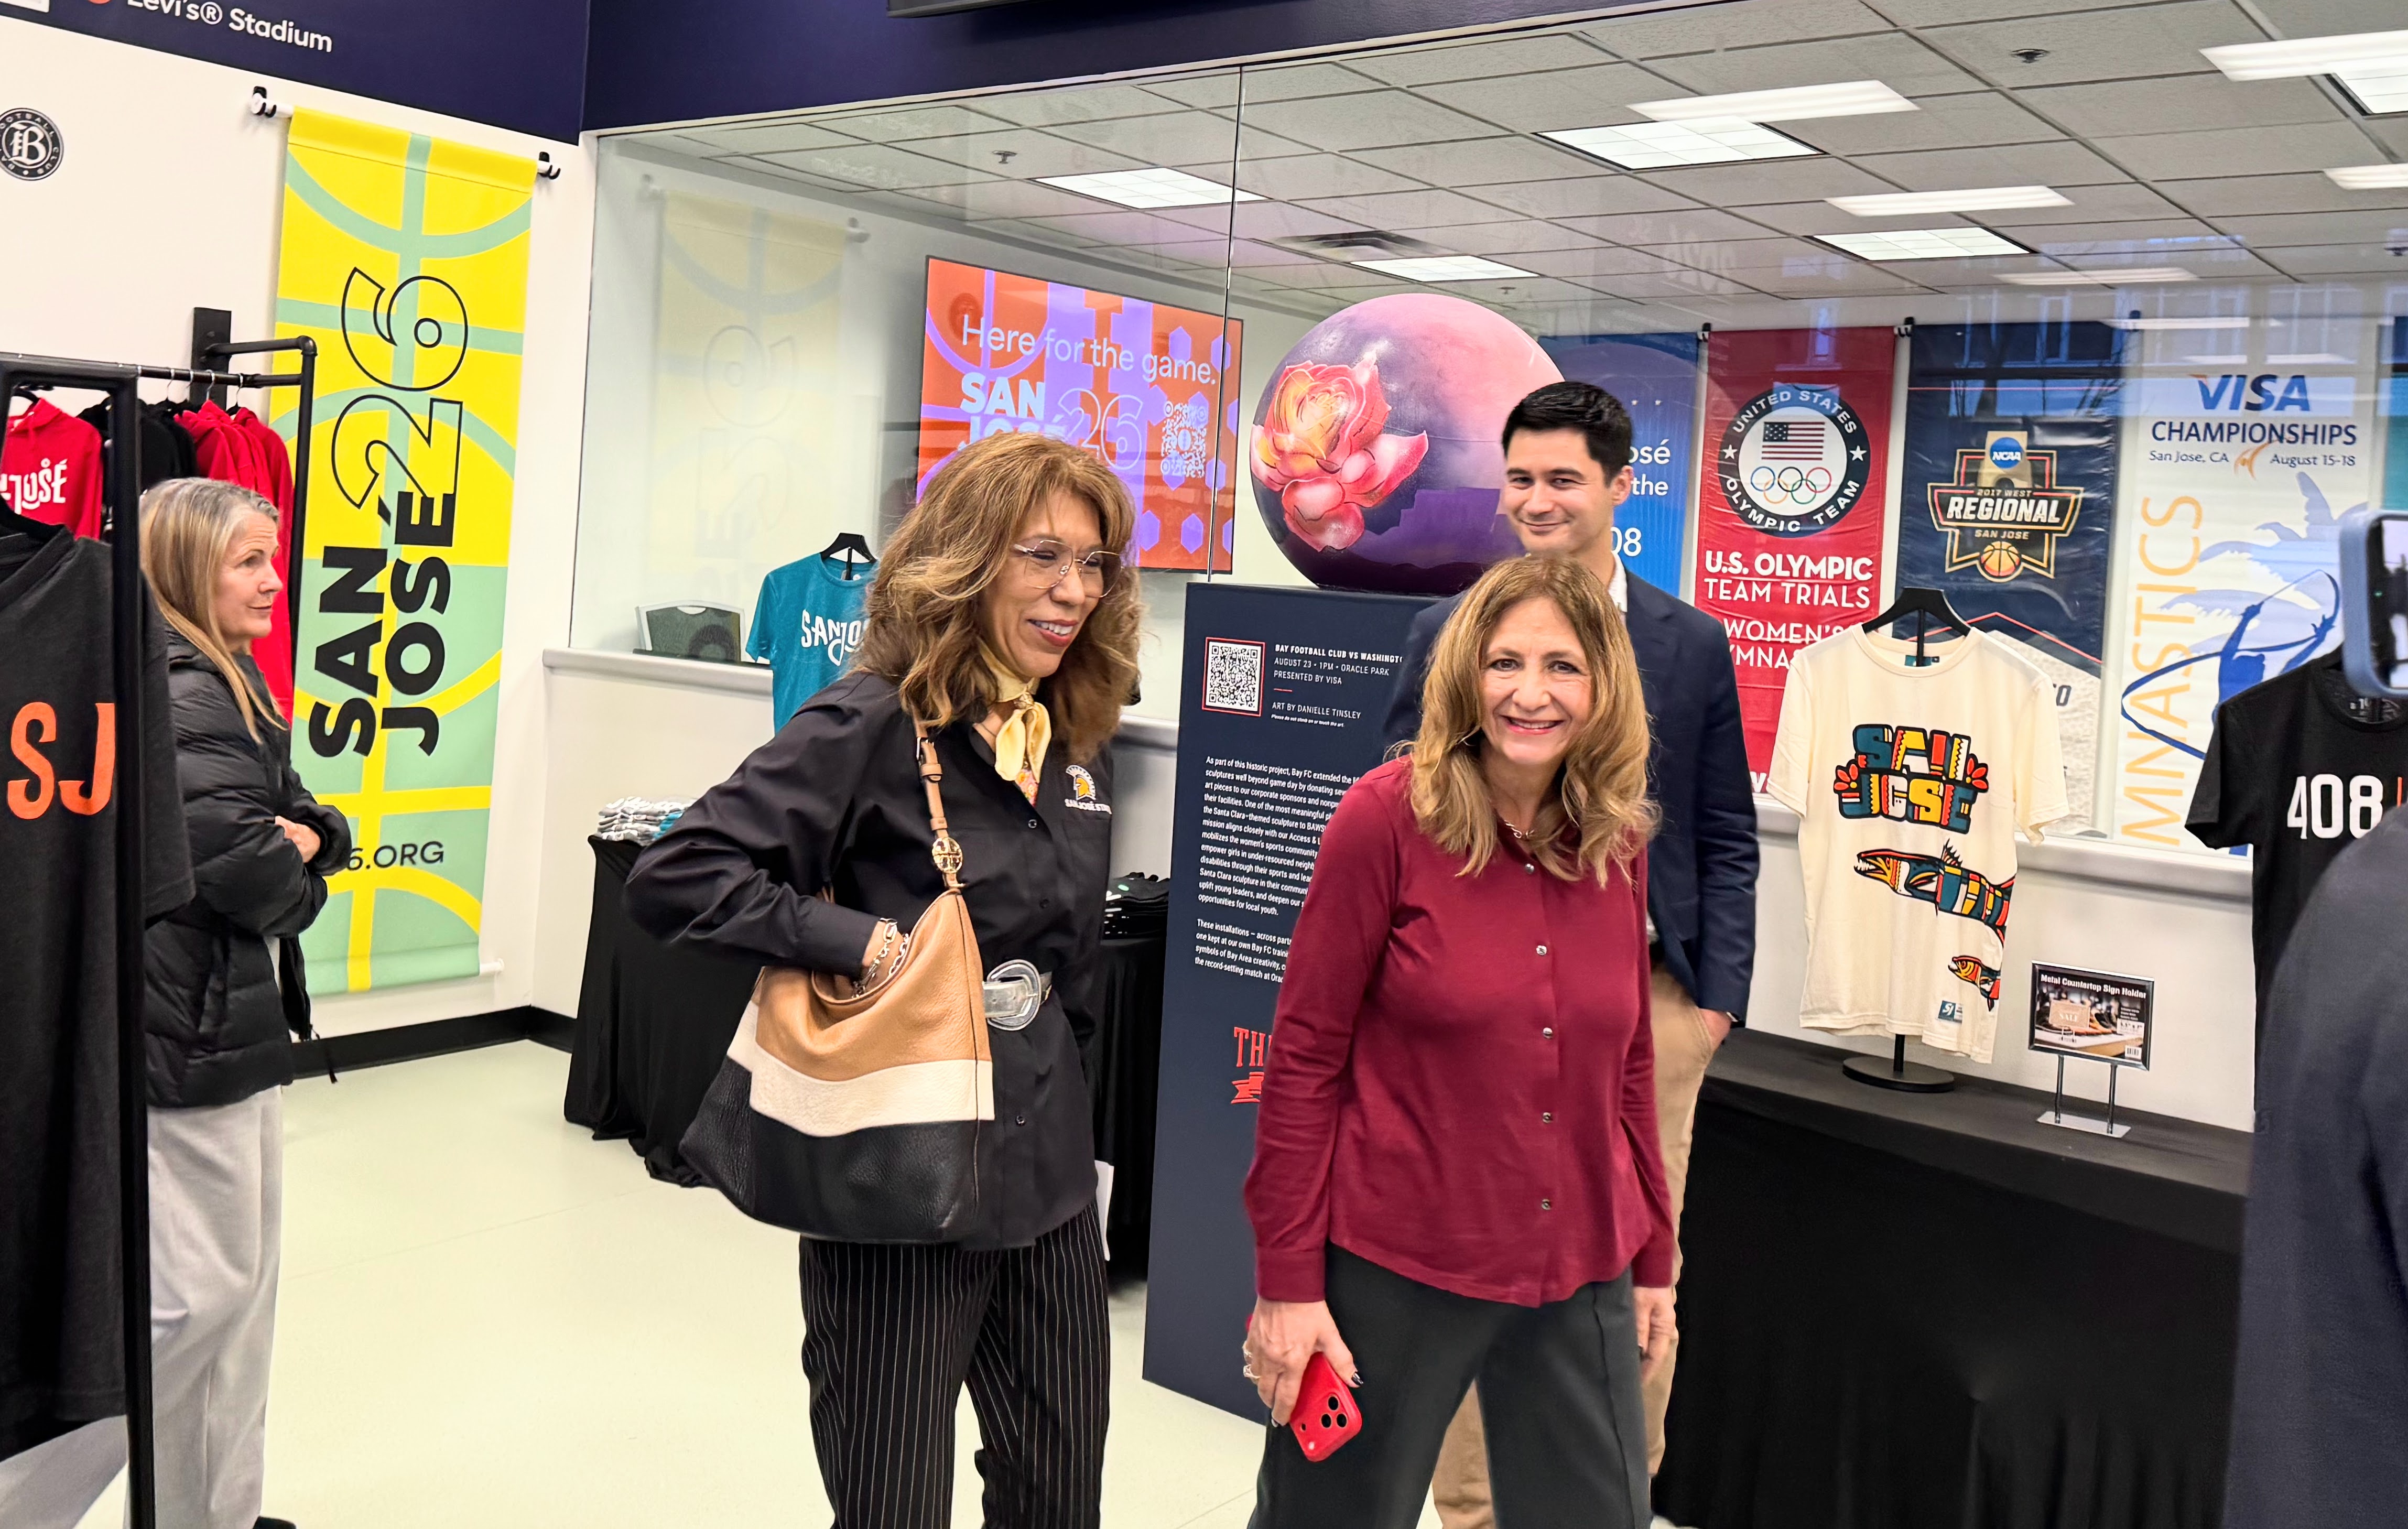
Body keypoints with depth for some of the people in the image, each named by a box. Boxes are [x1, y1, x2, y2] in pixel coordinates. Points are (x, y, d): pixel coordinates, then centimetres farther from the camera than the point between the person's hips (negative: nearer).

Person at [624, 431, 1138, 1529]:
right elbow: (672, 878, -21)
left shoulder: (1076, 741, 7)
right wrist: (858, 940, -25)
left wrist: (1050, 1035, 14)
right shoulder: (871, 728, -15)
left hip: (1047, 1179, 7)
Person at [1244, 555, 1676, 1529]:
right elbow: (1305, 1055, -11)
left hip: (1579, 1273, 4)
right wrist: (1288, 1280, -11)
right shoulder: (1388, 817, -12)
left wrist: (1653, 1259, 13)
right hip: (1393, 1265, -4)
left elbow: (1626, 1063, 11)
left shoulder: (1618, 841, 2)